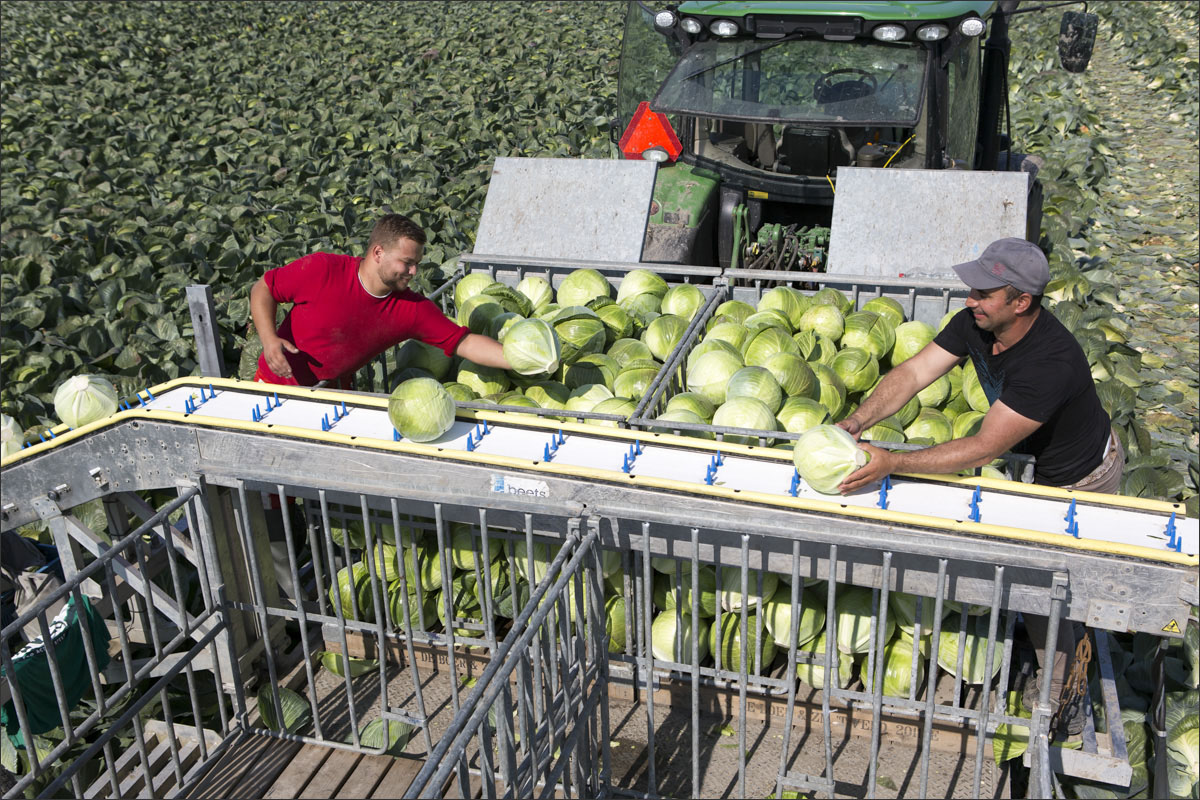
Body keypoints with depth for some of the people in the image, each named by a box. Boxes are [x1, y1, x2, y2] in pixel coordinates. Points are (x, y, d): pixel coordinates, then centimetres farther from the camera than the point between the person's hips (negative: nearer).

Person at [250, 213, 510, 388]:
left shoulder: (413, 310, -13)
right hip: (278, 384, -3)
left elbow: (465, 343, -14)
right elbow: (263, 289, -10)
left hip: (333, 390, 3)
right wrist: (269, 339, -26)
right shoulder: (321, 270, -22)